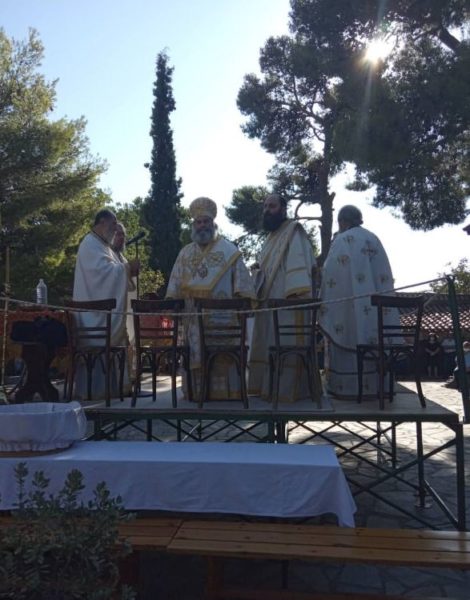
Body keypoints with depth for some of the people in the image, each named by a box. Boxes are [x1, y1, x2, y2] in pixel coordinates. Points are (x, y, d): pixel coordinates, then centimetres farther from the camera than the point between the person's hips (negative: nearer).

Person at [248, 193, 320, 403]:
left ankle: (288, 390, -7)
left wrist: (299, 293, -28)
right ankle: (269, 388, 13)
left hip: (287, 299, -9)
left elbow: (299, 263, -17)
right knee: (268, 345, 8)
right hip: (269, 300, 9)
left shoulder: (294, 232, -3)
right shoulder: (271, 237, 23)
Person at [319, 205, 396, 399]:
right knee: (374, 339, 7)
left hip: (348, 303, -6)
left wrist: (324, 303, -3)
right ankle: (376, 386, 10)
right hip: (373, 302, 6)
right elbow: (384, 275, 15)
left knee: (349, 338, -3)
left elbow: (330, 273, -9)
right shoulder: (374, 239, 15)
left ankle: (349, 387, -3)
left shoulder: (342, 240, -3)